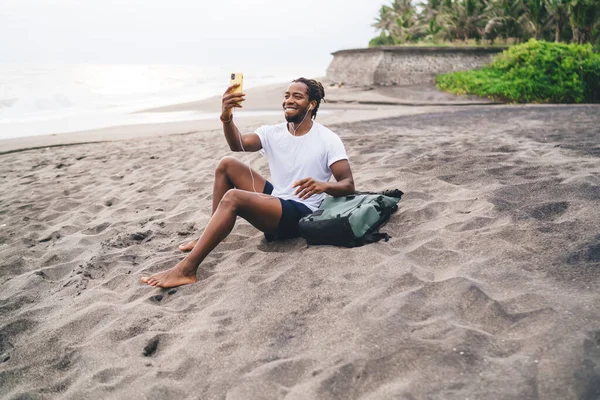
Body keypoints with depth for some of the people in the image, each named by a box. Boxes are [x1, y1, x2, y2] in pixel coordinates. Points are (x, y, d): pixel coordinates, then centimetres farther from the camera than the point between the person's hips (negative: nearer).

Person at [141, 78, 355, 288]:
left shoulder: (328, 140, -9)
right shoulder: (273, 132, 5)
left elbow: (348, 185, -15)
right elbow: (239, 145, -15)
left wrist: (324, 185, -37)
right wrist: (226, 118, -36)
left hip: (301, 214, -7)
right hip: (275, 198, 7)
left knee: (232, 197, -29)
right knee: (227, 164, 2)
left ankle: (186, 269, -32)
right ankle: (212, 234, 6)